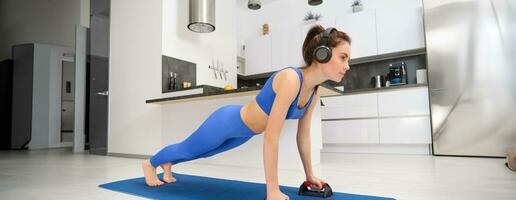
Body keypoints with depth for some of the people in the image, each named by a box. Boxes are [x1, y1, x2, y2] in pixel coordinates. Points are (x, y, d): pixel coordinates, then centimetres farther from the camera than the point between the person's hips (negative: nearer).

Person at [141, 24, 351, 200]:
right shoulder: (291, 78, -37)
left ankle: (167, 164, 60)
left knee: (202, 153, 31)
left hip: (244, 132, 8)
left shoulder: (314, 92, -10)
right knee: (186, 149, 20)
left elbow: (303, 137, 1)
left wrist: (309, 175, 5)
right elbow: (271, 137, -38)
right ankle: (150, 163, 51)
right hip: (227, 121, -8)